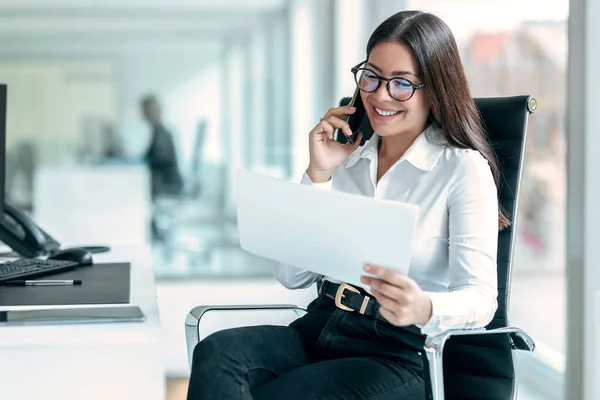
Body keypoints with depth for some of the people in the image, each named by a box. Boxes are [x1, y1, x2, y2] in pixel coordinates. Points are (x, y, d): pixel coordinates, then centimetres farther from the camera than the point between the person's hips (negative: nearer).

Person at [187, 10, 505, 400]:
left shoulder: (464, 168, -1)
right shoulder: (346, 157, 14)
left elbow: (480, 298, -10)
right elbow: (292, 276, 9)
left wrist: (424, 309, -34)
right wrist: (318, 174, 0)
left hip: (397, 353, -5)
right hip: (318, 330, 5)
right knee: (216, 352, -27)